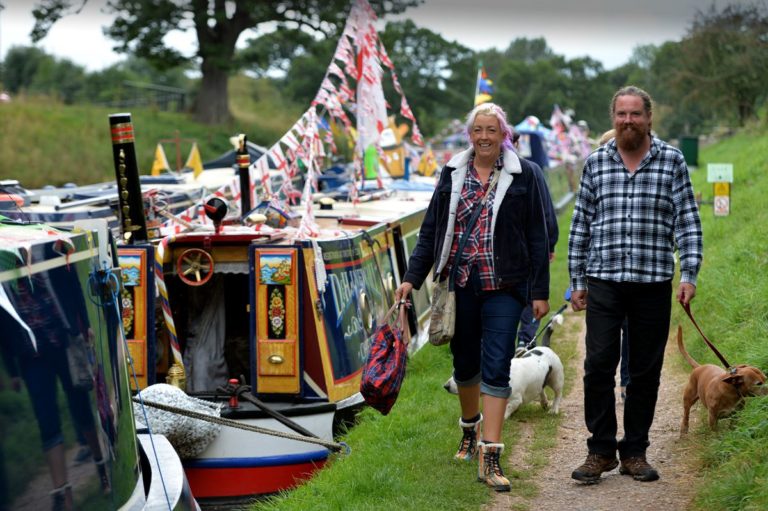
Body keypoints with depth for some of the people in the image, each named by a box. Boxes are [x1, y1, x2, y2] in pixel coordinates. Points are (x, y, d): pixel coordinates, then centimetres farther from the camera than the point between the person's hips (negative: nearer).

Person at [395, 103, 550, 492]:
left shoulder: (523, 175, 1)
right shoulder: (452, 173, 8)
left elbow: (536, 236, 2)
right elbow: (430, 229, 10)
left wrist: (540, 291, -1)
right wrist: (412, 277, 3)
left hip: (503, 287, -3)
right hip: (459, 283, 3)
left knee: (496, 368, -8)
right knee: (465, 362, 14)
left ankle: (489, 457, -8)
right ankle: (470, 430, 39)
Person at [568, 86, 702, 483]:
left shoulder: (672, 160, 4)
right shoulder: (596, 162, 8)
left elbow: (688, 221, 3)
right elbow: (581, 224, 11)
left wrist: (689, 274, -6)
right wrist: (577, 280, 9)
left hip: (654, 283, 0)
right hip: (604, 282, 0)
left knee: (646, 371, 5)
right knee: (599, 365, -6)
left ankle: (634, 452, 17)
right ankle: (601, 450, 6)